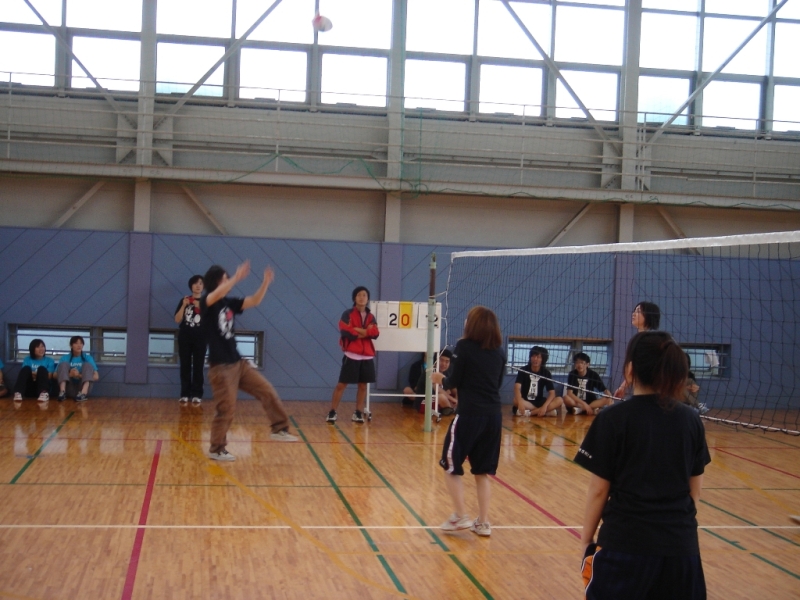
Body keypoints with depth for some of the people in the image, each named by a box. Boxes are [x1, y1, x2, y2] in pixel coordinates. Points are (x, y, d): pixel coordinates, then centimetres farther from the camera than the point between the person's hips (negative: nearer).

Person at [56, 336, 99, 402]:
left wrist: (79, 375, -13)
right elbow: (55, 375, 0)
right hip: (69, 389, 0)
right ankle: (62, 392, -37)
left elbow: (96, 376, -1)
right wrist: (70, 374, -16)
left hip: (82, 387, 0)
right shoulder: (65, 358, 10)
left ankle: (83, 393, -42)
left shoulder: (88, 358, 9)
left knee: (87, 365, -17)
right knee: (64, 364, -13)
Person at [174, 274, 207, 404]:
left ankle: (197, 394, 1)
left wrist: (200, 307, -16)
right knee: (185, 366, 2)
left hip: (200, 338, -2)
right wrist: (184, 305, -10)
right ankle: (185, 394, 6)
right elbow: (177, 320, 2)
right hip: (185, 337, 2)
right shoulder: (184, 300, 8)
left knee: (198, 366, -2)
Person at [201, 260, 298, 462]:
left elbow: (254, 301, 8)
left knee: (267, 392, 5)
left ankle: (279, 429, 16)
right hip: (220, 366, -7)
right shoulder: (206, 304, -11)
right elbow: (216, 295, -33)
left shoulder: (229, 303, 8)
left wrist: (265, 283, -6)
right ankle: (216, 449, 13)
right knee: (226, 409, -2)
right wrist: (236, 278, -40)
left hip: (238, 362, 7)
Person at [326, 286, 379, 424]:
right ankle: (332, 412, 4)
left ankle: (358, 413, 15)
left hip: (367, 356, 4)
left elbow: (375, 333, -5)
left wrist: (357, 330, -15)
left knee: (363, 385, 6)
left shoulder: (370, 317, 12)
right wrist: (366, 332, -6)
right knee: (342, 384, -2)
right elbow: (346, 332, -16)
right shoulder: (348, 314, -1)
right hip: (351, 355, -4)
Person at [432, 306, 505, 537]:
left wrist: (441, 379, 17)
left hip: (469, 414, -5)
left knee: (451, 466, 9)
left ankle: (461, 516, 3)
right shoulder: (499, 352, 9)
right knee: (483, 471, 12)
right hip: (494, 416, 5)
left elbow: (454, 382, -5)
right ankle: (483, 522, 11)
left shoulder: (464, 346, -6)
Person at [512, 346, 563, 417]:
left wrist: (544, 406, -29)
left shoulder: (546, 372, -2)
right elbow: (517, 388, -24)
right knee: (516, 401, -37)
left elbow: (552, 393, -10)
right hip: (525, 401, -2)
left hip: (539, 402, 2)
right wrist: (520, 402, -44)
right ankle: (547, 412, -27)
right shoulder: (523, 370, -9)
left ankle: (529, 412, -27)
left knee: (559, 400, -23)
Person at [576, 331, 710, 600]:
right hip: (681, 544, 4)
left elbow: (599, 491, -7)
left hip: (626, 542, -4)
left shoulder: (613, 419, -10)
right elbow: (695, 491, 9)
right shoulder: (691, 420, 1)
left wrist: (587, 541, 4)